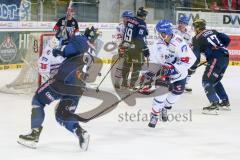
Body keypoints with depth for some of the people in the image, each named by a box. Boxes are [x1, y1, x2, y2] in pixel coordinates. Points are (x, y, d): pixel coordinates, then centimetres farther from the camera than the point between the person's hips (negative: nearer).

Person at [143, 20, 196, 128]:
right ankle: (154, 115, 0)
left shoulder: (179, 43, -28)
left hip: (179, 74, -2)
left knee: (176, 94, 9)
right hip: (165, 72, 2)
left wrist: (174, 68, -35)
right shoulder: (158, 44, -8)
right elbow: (155, 62, 3)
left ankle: (165, 108, 36)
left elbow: (189, 59, -32)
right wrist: (149, 74, -8)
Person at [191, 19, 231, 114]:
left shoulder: (197, 38, 1)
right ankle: (225, 102, 28)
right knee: (215, 80, 24)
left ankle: (214, 105, -18)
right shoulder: (213, 32, 18)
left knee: (207, 81, -4)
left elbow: (196, 55, -3)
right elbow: (227, 39, 16)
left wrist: (193, 67, 10)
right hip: (225, 58, 8)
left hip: (216, 60, -8)